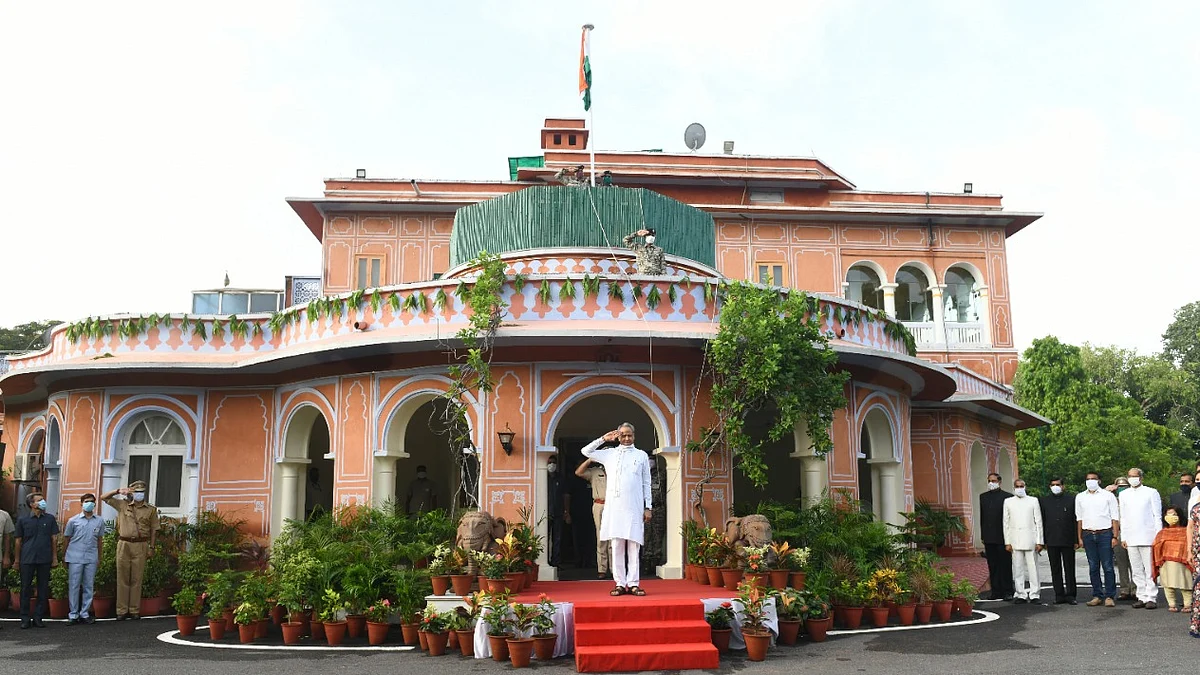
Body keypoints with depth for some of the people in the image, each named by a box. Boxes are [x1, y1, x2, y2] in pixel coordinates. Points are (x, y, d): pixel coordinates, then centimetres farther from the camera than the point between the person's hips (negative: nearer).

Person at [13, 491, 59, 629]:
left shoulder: (50, 519, 6)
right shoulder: (23, 520, 3)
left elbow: (54, 539, 8)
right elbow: (18, 541, 7)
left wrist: (55, 557, 4)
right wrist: (17, 560, 6)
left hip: (45, 560, 1)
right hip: (27, 559, -1)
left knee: (43, 590, 3)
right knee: (26, 589, 2)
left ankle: (38, 617, 11)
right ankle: (25, 618, 10)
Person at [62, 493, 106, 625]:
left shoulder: (99, 521, 6)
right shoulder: (73, 520, 1)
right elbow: (67, 538, 9)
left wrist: (99, 557, 14)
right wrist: (64, 556, 8)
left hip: (91, 558, 2)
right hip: (75, 558, -2)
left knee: (88, 586, 6)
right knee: (74, 586, 0)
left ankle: (85, 614, 13)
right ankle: (73, 615, 8)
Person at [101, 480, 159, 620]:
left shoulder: (151, 509, 7)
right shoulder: (123, 505, 8)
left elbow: (154, 530, 7)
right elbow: (103, 497, 8)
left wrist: (151, 547, 1)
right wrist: (118, 491, -7)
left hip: (141, 546, -1)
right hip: (124, 544, 1)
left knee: (136, 579, 2)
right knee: (122, 578, 2)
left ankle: (135, 610, 6)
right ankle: (121, 611, 6)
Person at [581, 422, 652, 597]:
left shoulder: (642, 456, 11)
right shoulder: (609, 454, 13)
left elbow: (646, 483, 10)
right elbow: (586, 451, 17)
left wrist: (648, 507, 5)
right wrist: (603, 439, 9)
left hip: (634, 507, -1)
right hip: (614, 506, 1)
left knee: (634, 547, -2)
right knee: (617, 546, 0)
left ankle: (633, 583, 2)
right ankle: (620, 584, 4)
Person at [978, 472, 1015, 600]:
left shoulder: (1007, 497, -3)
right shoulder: (983, 497, 13)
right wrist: (983, 535, 10)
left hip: (1002, 537, -5)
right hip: (989, 538, 5)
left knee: (1005, 565, 1)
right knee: (992, 566, 7)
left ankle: (1007, 591, 8)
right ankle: (996, 592, 13)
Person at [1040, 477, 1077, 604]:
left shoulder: (1071, 500, 5)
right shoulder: (1043, 501, 8)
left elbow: (1075, 521, 4)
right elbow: (1041, 522, 7)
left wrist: (1076, 540, -2)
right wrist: (1042, 541, 2)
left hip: (1067, 541, -1)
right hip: (1052, 541, 1)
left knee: (1069, 569, 3)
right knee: (1055, 569, 6)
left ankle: (1070, 595, 10)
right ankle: (1059, 595, 11)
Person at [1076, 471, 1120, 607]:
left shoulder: (1108, 495, 5)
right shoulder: (1080, 497, 13)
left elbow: (1115, 517, 2)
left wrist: (1115, 536, -6)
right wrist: (1079, 538, 8)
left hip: (1105, 534, -3)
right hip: (1088, 535, 3)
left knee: (1108, 567, -4)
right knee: (1093, 567, 5)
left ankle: (1109, 596, 1)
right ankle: (1097, 596, 10)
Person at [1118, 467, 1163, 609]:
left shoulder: (1151, 492, 3)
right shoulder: (1123, 494, 14)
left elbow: (1157, 516, 2)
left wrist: (1158, 536, -6)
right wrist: (1123, 537, 10)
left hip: (1148, 537, -4)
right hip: (1131, 539, 4)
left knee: (1150, 569, -5)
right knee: (1137, 571, 5)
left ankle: (1151, 598, -1)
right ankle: (1142, 597, 9)